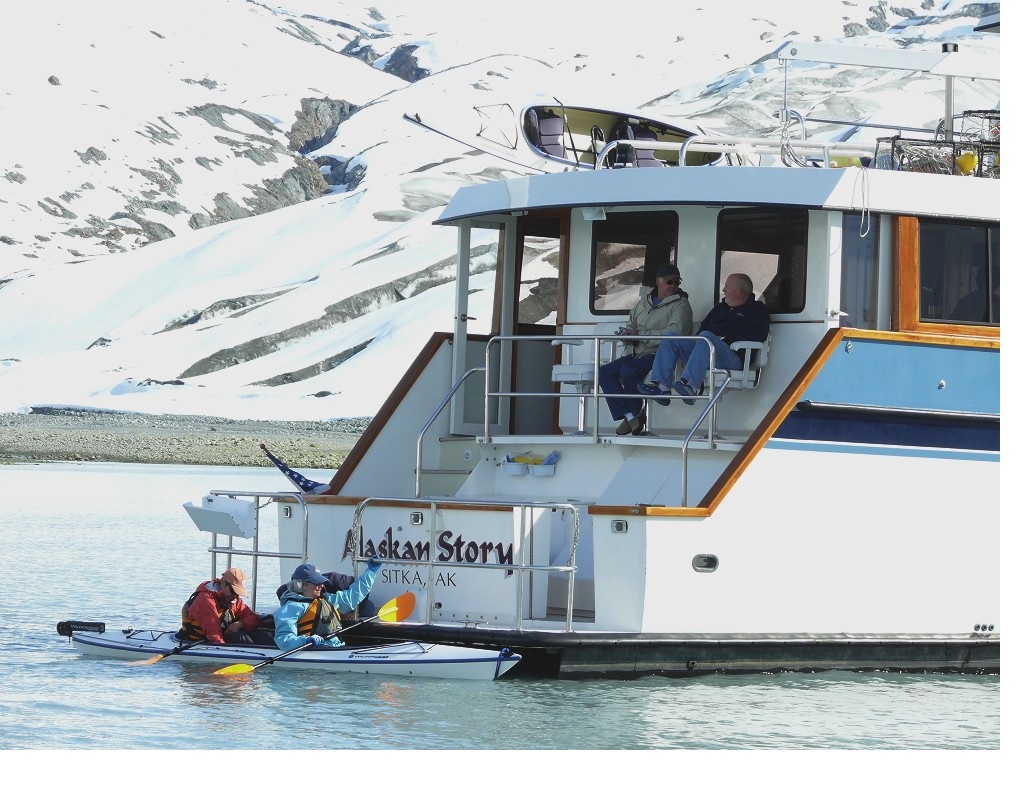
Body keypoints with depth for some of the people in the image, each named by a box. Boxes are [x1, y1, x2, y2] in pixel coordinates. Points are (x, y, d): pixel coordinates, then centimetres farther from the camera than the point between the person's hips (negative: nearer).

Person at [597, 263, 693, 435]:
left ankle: (636, 413, -13)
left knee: (628, 370, -33)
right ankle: (629, 416, -20)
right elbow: (630, 325, 30)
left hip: (657, 355, -8)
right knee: (604, 372, -13)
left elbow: (675, 333, -16)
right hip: (635, 355, 8)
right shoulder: (644, 302, 22)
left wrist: (641, 335, -14)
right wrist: (629, 333, 3)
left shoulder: (680, 305, -1)